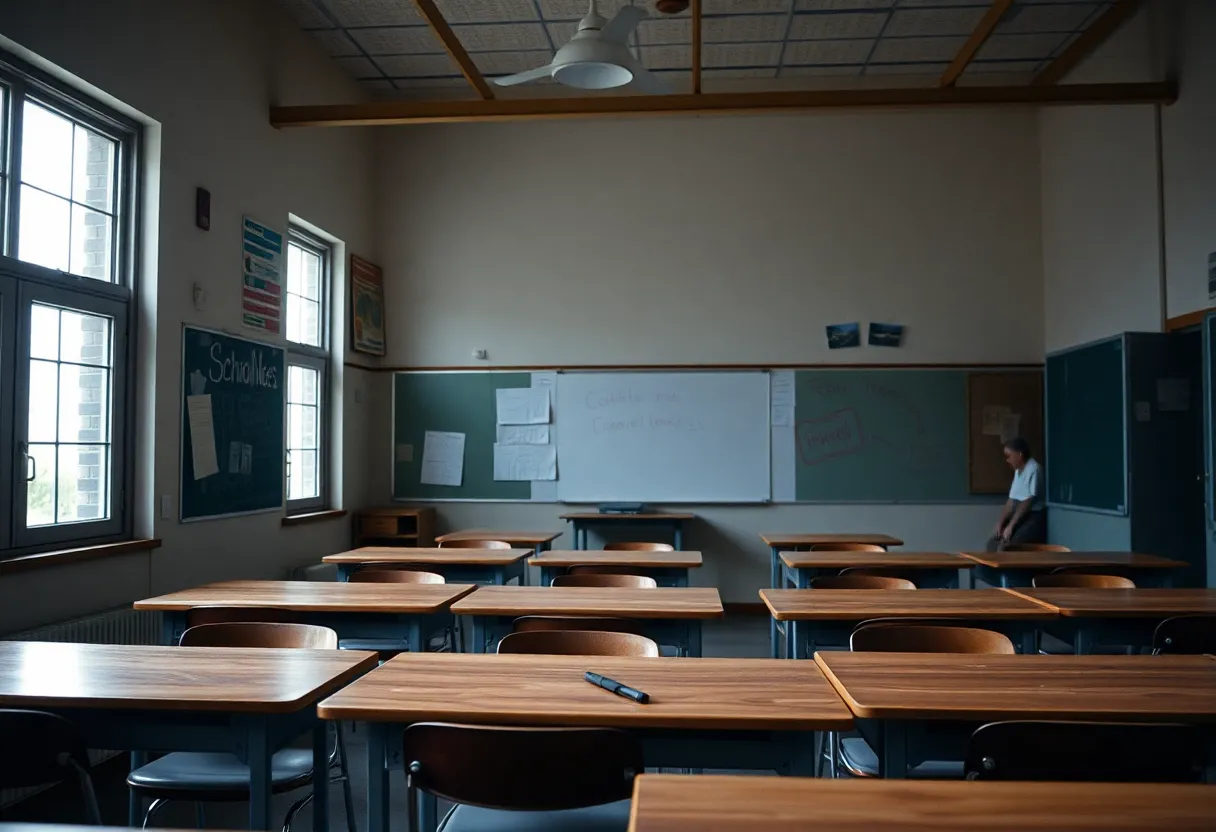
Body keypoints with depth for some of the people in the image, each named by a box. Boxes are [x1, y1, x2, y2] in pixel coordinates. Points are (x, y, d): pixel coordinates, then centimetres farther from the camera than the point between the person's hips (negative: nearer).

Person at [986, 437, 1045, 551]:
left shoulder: (1033, 469, -15)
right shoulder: (1018, 471, 14)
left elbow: (1027, 502, -20)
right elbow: (1012, 501, 13)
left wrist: (1011, 526, -19)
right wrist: (1000, 522, 1)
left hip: (1034, 518, -9)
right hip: (1020, 517, 9)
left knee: (1006, 547, -25)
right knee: (993, 542, 0)